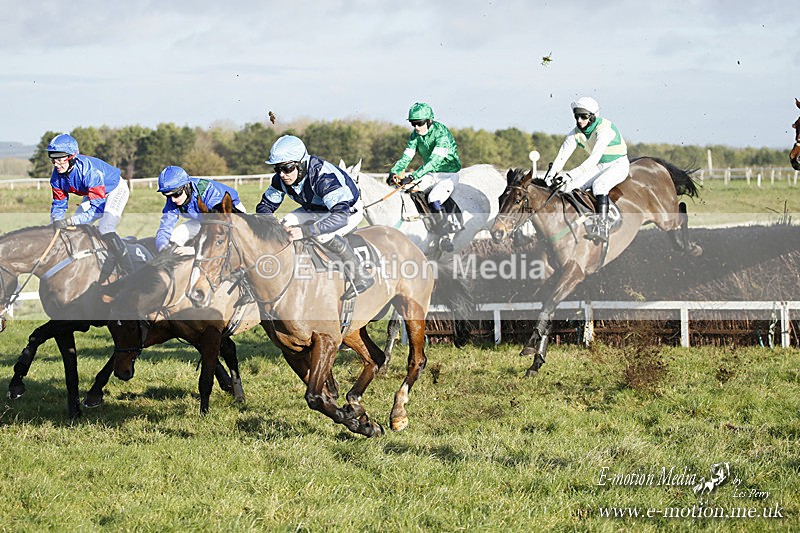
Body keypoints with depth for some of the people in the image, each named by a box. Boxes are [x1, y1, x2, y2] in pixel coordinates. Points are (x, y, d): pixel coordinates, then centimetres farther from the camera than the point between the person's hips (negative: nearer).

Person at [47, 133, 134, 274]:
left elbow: (97, 208, -40)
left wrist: (69, 221, -49)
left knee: (105, 229, -27)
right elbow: (59, 204, -4)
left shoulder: (89, 170, -40)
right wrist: (54, 225, -22)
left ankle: (128, 272, -25)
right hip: (94, 193, 8)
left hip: (116, 190, -8)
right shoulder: (57, 175, -18)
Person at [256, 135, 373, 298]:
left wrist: (305, 231, -56)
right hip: (316, 210, 8)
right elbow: (266, 205, -2)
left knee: (322, 235, -35)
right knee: (285, 225, -11)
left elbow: (341, 216, -48)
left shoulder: (323, 176, -39)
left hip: (349, 210, -8)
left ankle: (359, 277, -23)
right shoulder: (281, 179, -16)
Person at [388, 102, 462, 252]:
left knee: (434, 201, -30)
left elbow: (434, 160, -32)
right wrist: (394, 172, -26)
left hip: (448, 174, -7)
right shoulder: (415, 136, 0)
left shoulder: (441, 133, -22)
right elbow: (406, 157, -5)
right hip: (430, 175, 7)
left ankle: (445, 236, -19)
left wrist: (413, 177, -42)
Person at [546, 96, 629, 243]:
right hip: (598, 167, 7)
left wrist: (571, 174, -44)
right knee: (569, 185, -14)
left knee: (599, 185, -36)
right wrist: (552, 173, -28)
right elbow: (563, 154, -9)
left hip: (618, 165, -7)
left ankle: (602, 227, -44)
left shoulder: (604, 129, -27)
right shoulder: (576, 132, -4)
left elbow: (594, 158, -36)